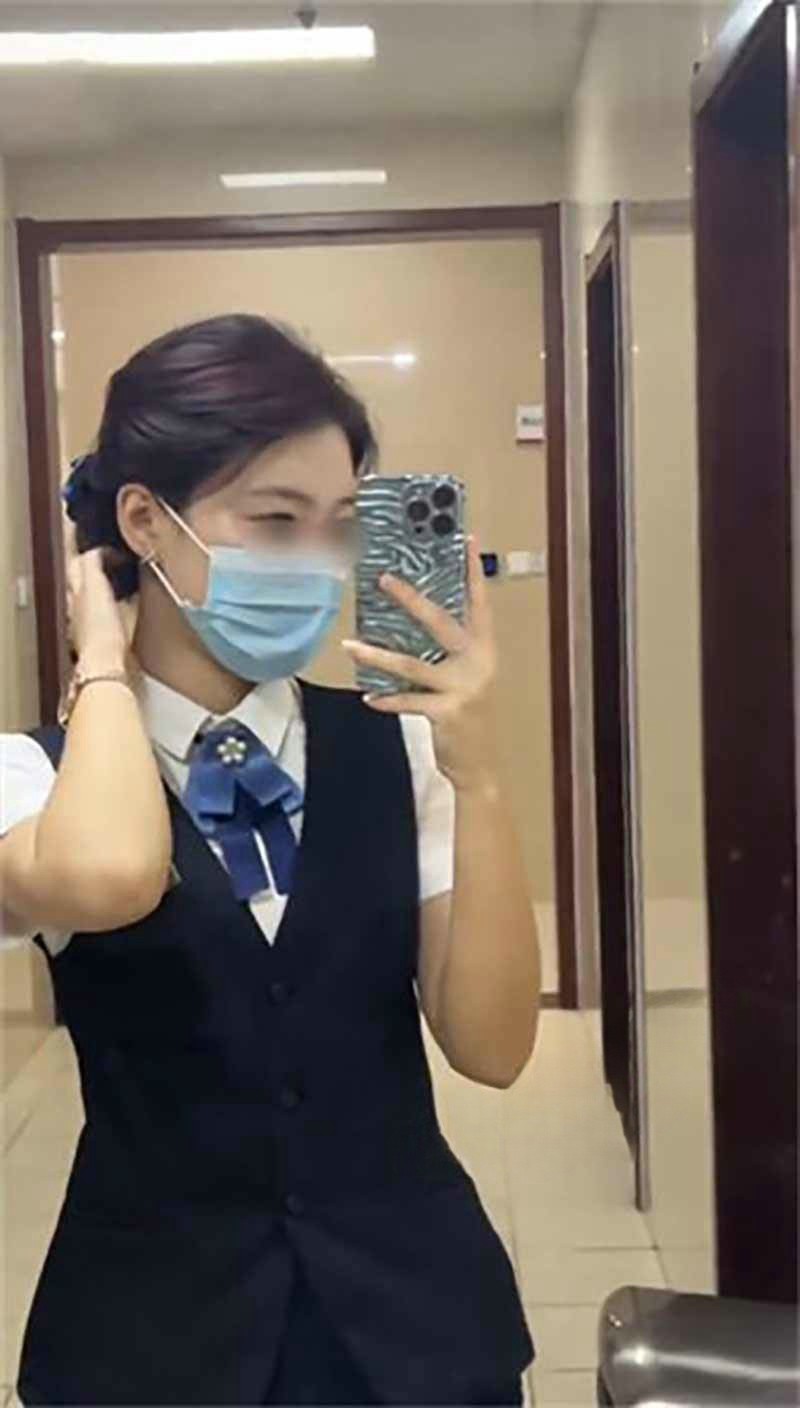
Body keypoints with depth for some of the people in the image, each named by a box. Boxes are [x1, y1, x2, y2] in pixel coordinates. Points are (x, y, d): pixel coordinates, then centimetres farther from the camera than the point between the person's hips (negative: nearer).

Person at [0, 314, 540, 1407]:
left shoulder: (394, 747, -4)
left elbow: (491, 1048, -10)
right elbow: (104, 881, -33)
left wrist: (475, 771, -20)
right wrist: (104, 660, -16)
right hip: (158, 1320, -1)